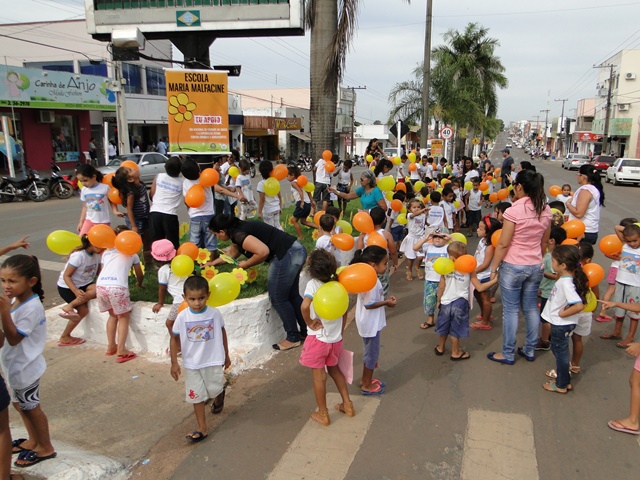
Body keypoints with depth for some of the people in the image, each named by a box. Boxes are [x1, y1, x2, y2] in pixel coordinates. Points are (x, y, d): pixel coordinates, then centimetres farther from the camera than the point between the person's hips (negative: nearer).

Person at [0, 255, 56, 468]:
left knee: (31, 408, 8)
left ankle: (45, 448, 27)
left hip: (24, 368, -9)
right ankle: (33, 440, 42)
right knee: (20, 404, 23)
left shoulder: (31, 307, -28)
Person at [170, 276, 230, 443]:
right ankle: (202, 429, 17)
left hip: (213, 361, 0)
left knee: (215, 390, 13)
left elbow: (222, 334, 1)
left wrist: (226, 356, 9)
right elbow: (174, 339, -2)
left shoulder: (214, 313, -13)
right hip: (191, 364, 1)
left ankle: (219, 398, 50)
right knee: (196, 396, 6)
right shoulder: (182, 317, -14)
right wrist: (174, 363, -4)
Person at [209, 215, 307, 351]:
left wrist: (246, 264, -7)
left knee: (278, 298, 4)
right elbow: (232, 253, 36)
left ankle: (293, 338, 15)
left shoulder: (238, 234, -13)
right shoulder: (239, 229, 18)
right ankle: (306, 331, 31)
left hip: (286, 256, -10)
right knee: (292, 295, 20)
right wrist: (212, 263, 43)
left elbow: (263, 251, -24)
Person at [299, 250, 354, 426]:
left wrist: (309, 323, -18)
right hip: (336, 338, 5)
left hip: (318, 338, -5)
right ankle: (347, 405, 34)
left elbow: (305, 306, -35)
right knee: (334, 369, 26)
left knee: (319, 376, 9)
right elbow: (344, 312, 6)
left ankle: (323, 414, 22)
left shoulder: (313, 284, -17)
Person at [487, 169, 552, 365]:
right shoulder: (545, 210, 1)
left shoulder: (514, 211, -19)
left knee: (510, 310, 5)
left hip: (513, 266, -6)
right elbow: (545, 241, 10)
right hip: (535, 266, 6)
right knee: (531, 308, 16)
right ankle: (530, 350, 29)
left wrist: (494, 267, -7)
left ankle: (508, 354, 16)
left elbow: (503, 244, -16)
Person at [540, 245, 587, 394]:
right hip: (558, 323, 9)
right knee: (557, 349, 26)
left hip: (561, 324, -9)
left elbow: (579, 305, -38)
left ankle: (562, 385, 25)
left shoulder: (566, 283, -30)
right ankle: (562, 374, 47)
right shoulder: (564, 277, -2)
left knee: (560, 352, 8)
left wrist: (563, 313, -26)